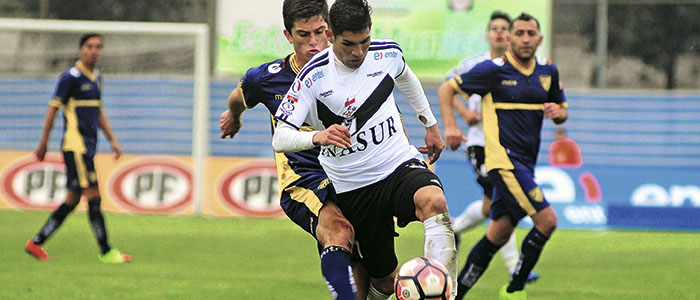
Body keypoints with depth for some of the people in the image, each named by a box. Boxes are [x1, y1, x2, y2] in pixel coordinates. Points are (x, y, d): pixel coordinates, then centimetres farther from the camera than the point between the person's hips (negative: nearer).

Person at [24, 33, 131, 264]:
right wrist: (43, 144, -7)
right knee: (93, 197, -9)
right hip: (75, 146, -9)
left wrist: (112, 140, 18)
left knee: (72, 200, 9)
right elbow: (53, 109, -8)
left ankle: (37, 243, 15)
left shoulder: (97, 78, 16)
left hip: (88, 147, 9)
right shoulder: (71, 77, -10)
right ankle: (105, 252, -6)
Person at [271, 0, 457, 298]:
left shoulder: (388, 54, -3)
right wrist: (318, 136, -38)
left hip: (400, 163, 1)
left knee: (433, 201, -35)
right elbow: (279, 139, -18)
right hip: (353, 188, -1)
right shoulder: (312, 77, -13)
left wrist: (430, 123, 31)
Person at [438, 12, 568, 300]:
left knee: (499, 233, 8)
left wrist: (558, 112, -3)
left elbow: (562, 112, 21)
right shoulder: (494, 69, -8)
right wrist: (450, 125, -13)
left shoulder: (548, 72, 10)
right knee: (547, 219, -15)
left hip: (525, 162, 7)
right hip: (503, 159, -7)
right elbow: (446, 89, 0)